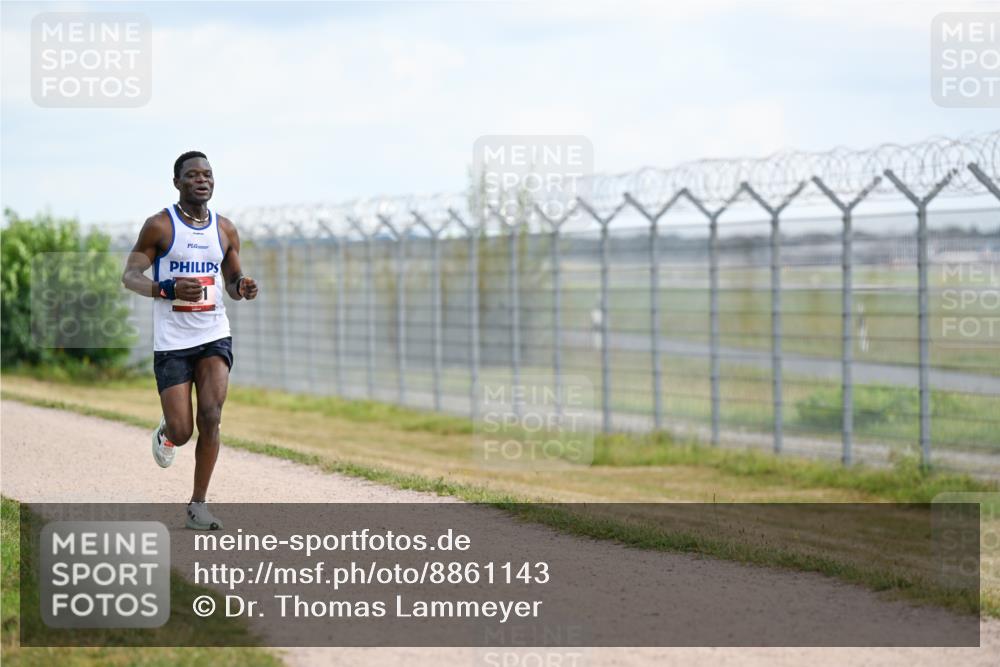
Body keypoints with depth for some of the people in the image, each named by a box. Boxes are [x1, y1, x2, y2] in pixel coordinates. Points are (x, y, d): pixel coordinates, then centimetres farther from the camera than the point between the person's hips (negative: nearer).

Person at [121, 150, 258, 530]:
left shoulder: (225, 230, 7)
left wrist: (242, 288, -9)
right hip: (172, 341, -3)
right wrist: (168, 289, -25)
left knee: (211, 417, -14)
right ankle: (165, 431, 35)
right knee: (181, 433, -4)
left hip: (214, 335, 3)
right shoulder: (160, 226, -5)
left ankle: (198, 505, -2)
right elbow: (130, 276, -7)